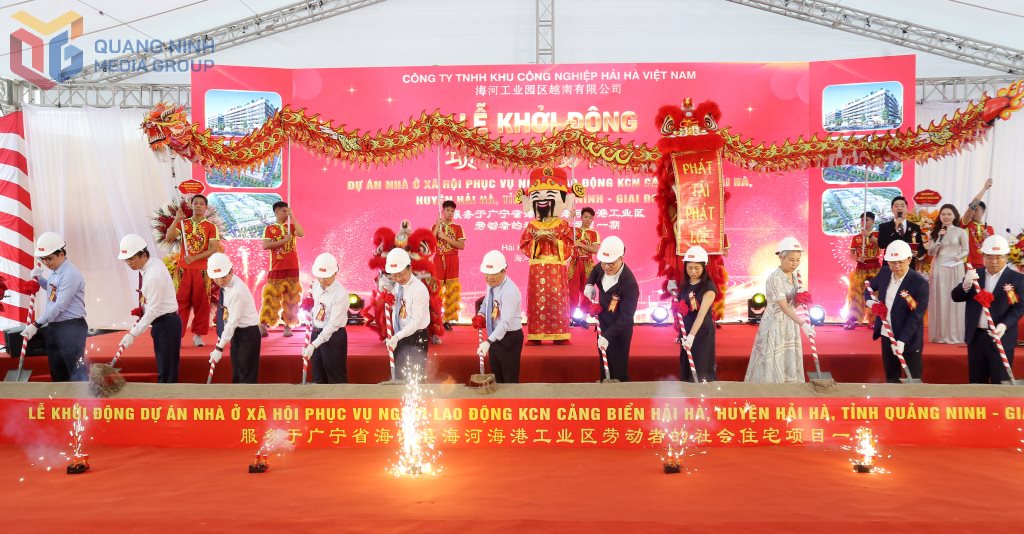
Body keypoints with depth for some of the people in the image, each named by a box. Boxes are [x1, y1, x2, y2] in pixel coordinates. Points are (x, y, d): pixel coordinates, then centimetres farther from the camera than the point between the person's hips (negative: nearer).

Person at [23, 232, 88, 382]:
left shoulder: (70, 274, -19)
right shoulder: (55, 271, 10)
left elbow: (60, 306, -21)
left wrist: (36, 325, -16)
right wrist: (38, 278, 11)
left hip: (71, 328, -10)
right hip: (53, 327, 10)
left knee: (76, 370, -11)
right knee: (56, 370, 17)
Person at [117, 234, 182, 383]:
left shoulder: (154, 276, -24)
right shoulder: (154, 262, 4)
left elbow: (153, 311, -23)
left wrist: (133, 334, -21)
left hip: (166, 323, -10)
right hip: (162, 321, 10)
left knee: (166, 372, -6)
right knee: (163, 367, 15)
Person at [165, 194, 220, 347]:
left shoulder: (211, 227, 3)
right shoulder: (182, 223, 9)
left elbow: (214, 249, -5)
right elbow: (168, 239, -5)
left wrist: (195, 258, -15)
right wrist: (176, 219, -12)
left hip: (202, 270, -1)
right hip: (183, 269, 1)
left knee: (201, 302, 1)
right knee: (181, 301, 0)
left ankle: (198, 334, 9)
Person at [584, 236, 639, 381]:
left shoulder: (629, 284, -31)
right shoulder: (604, 267, -8)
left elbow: (626, 317, -31)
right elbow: (596, 271, 19)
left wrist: (607, 336, -36)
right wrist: (589, 284, 0)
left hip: (619, 331, -7)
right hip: (602, 324, 8)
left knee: (618, 371, -1)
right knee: (604, 365, 21)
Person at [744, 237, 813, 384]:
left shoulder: (793, 276, 6)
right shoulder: (774, 278, -20)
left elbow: (792, 302, 13)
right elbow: (783, 306, -27)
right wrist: (802, 324, -36)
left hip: (790, 324, 8)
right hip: (774, 324, -8)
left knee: (789, 365, 10)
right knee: (772, 365, -3)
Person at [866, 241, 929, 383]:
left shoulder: (920, 282, -19)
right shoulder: (884, 273, -2)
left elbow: (916, 315, -21)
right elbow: (870, 286, 18)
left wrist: (902, 340, -27)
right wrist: (869, 300, -4)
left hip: (908, 339, -6)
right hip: (887, 336, 6)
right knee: (891, 377, 16)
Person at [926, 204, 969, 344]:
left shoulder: (961, 232, 0)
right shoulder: (935, 232, 7)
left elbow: (966, 250, 4)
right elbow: (930, 252, 2)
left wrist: (958, 257, -16)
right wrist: (939, 238, -8)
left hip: (955, 269, -2)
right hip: (939, 268, 2)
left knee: (954, 300, 0)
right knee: (939, 300, 3)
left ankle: (955, 334, 7)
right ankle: (939, 334, 8)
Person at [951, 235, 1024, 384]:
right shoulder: (974, 274, 6)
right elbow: (956, 297, 0)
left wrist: (1004, 325, -24)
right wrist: (966, 284, -20)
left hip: (1001, 338, -3)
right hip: (976, 336, 3)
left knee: (1000, 383, 3)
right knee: (976, 381, 13)